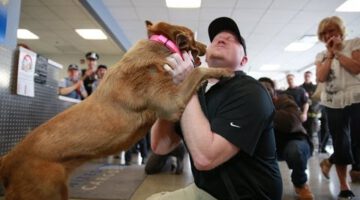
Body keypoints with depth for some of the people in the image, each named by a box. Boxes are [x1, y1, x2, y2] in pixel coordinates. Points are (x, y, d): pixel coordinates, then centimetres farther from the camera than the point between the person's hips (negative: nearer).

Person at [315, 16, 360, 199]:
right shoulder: (321, 55, 12)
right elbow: (321, 77, -5)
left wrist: (338, 51, -7)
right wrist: (330, 54, -4)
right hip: (333, 103, 2)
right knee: (340, 145, 4)